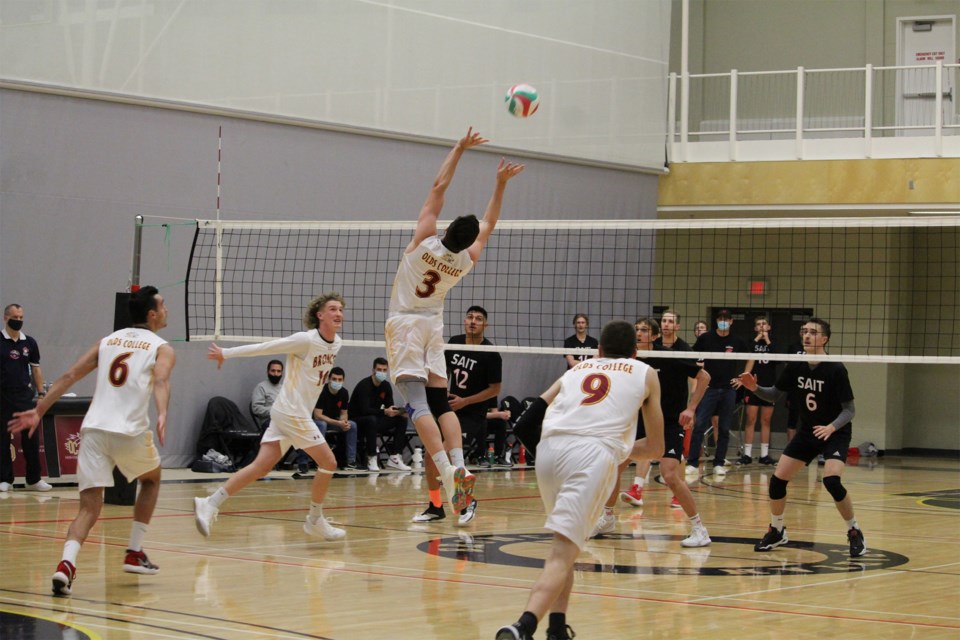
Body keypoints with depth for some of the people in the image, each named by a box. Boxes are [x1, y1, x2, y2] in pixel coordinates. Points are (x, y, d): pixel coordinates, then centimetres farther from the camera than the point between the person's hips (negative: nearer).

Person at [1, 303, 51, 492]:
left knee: (32, 438, 0)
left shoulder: (29, 342, 8)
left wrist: (41, 392, 8)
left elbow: (36, 369, 14)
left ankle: (34, 479, 8)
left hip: (25, 396, 2)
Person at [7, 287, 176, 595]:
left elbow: (69, 377, 13)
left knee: (89, 508, 2)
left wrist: (39, 411, 12)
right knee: (151, 479, 28)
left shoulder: (108, 341, 22)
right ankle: (134, 554, 27)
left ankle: (67, 563, -25)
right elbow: (160, 381, -14)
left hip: (93, 429, 3)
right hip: (131, 431, -3)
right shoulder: (161, 348, 9)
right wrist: (162, 416, -29)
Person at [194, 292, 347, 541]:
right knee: (328, 463, -2)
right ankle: (315, 520, 13)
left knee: (261, 467, 2)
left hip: (300, 413, 7)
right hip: (292, 412, -7)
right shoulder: (305, 340, -16)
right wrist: (225, 353, -10)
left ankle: (210, 504, 2)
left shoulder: (336, 343, 7)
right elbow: (264, 348, -13)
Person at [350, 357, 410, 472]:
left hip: (375, 420, 8)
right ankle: (371, 459, -34)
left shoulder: (386, 386, 4)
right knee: (371, 420, -40)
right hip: (357, 421, -8)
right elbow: (364, 410, -28)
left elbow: (390, 407, 5)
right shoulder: (364, 385, -19)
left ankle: (394, 458, -12)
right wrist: (384, 412, -37)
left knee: (401, 419, -8)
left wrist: (398, 411, -19)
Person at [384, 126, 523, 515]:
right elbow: (488, 226, 13)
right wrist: (500, 185, 13)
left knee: (417, 402, -14)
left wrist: (460, 149, -1)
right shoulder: (467, 260, -5)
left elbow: (439, 186, -8)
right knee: (440, 401, 8)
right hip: (433, 325, 4)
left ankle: (446, 472, -28)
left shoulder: (425, 242, -15)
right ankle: (459, 467, -11)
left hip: (404, 322, -4)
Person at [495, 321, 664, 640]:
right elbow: (655, 448, 25)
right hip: (595, 454, -4)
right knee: (562, 553, -13)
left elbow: (527, 421, 23)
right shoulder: (645, 373, 26)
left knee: (566, 542, 26)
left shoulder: (577, 369, 31)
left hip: (549, 447, 4)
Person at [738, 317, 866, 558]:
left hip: (835, 433, -5)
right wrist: (755, 388, -13)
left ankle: (855, 533, -6)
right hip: (807, 431, 5)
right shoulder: (795, 366, -6)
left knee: (831, 480, -27)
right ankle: (776, 531, 23)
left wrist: (831, 427, -34)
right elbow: (775, 395, 6)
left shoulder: (835, 369, -20)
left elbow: (849, 409, -17)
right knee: (778, 479, -2)